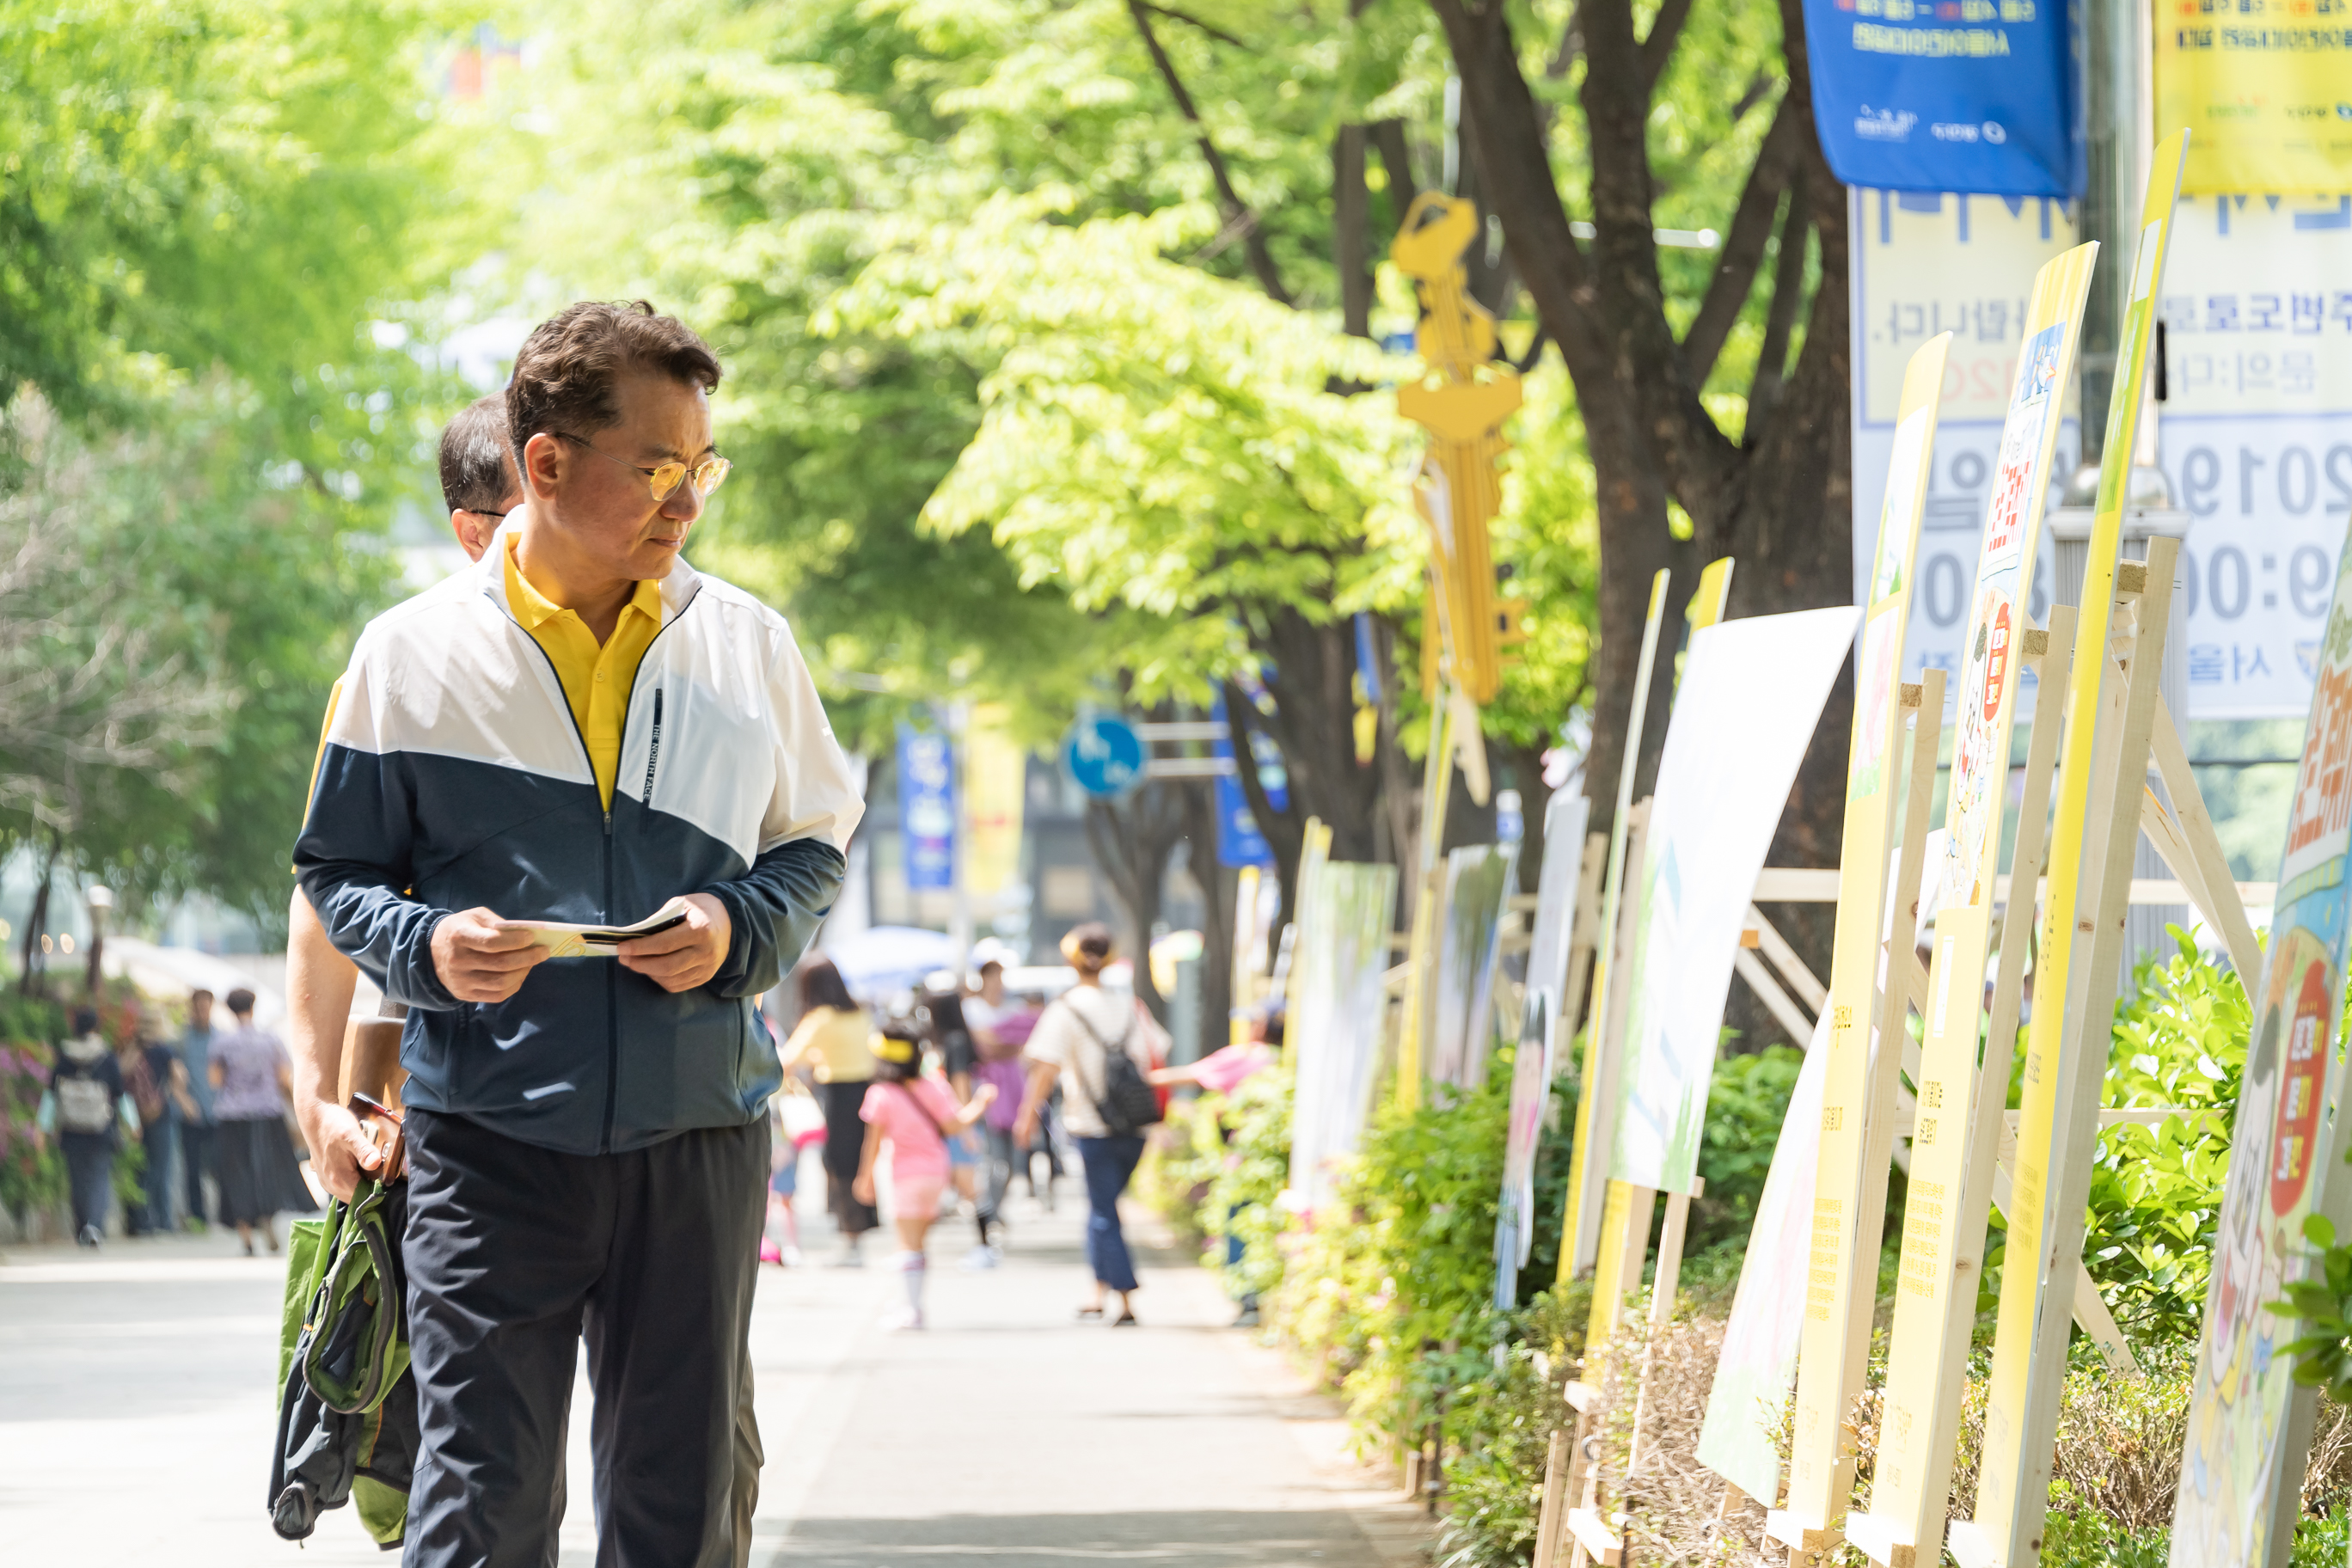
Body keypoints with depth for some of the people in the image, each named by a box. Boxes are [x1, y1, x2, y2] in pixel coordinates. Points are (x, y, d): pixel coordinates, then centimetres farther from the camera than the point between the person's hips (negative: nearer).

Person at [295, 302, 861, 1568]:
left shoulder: (746, 645, 6)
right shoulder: (415, 653, 1)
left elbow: (814, 844, 15)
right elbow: (335, 870, 8)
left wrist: (739, 931, -6)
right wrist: (426, 946, -13)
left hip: (696, 1134, 2)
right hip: (489, 1139, -2)